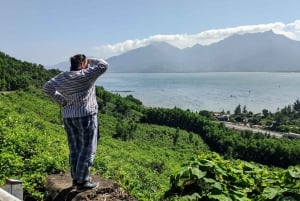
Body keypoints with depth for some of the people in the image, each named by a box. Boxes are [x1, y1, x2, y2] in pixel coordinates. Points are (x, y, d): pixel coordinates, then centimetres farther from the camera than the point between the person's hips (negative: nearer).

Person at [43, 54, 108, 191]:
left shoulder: (62, 77, 6)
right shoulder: (85, 75, -13)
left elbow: (47, 87, 11)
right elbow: (103, 65, -12)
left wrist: (61, 100, 11)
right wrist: (90, 61, 3)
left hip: (68, 117, 7)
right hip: (86, 116, -7)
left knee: (75, 149, 14)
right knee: (87, 149, 1)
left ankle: (76, 178, 21)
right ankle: (82, 181, 3)